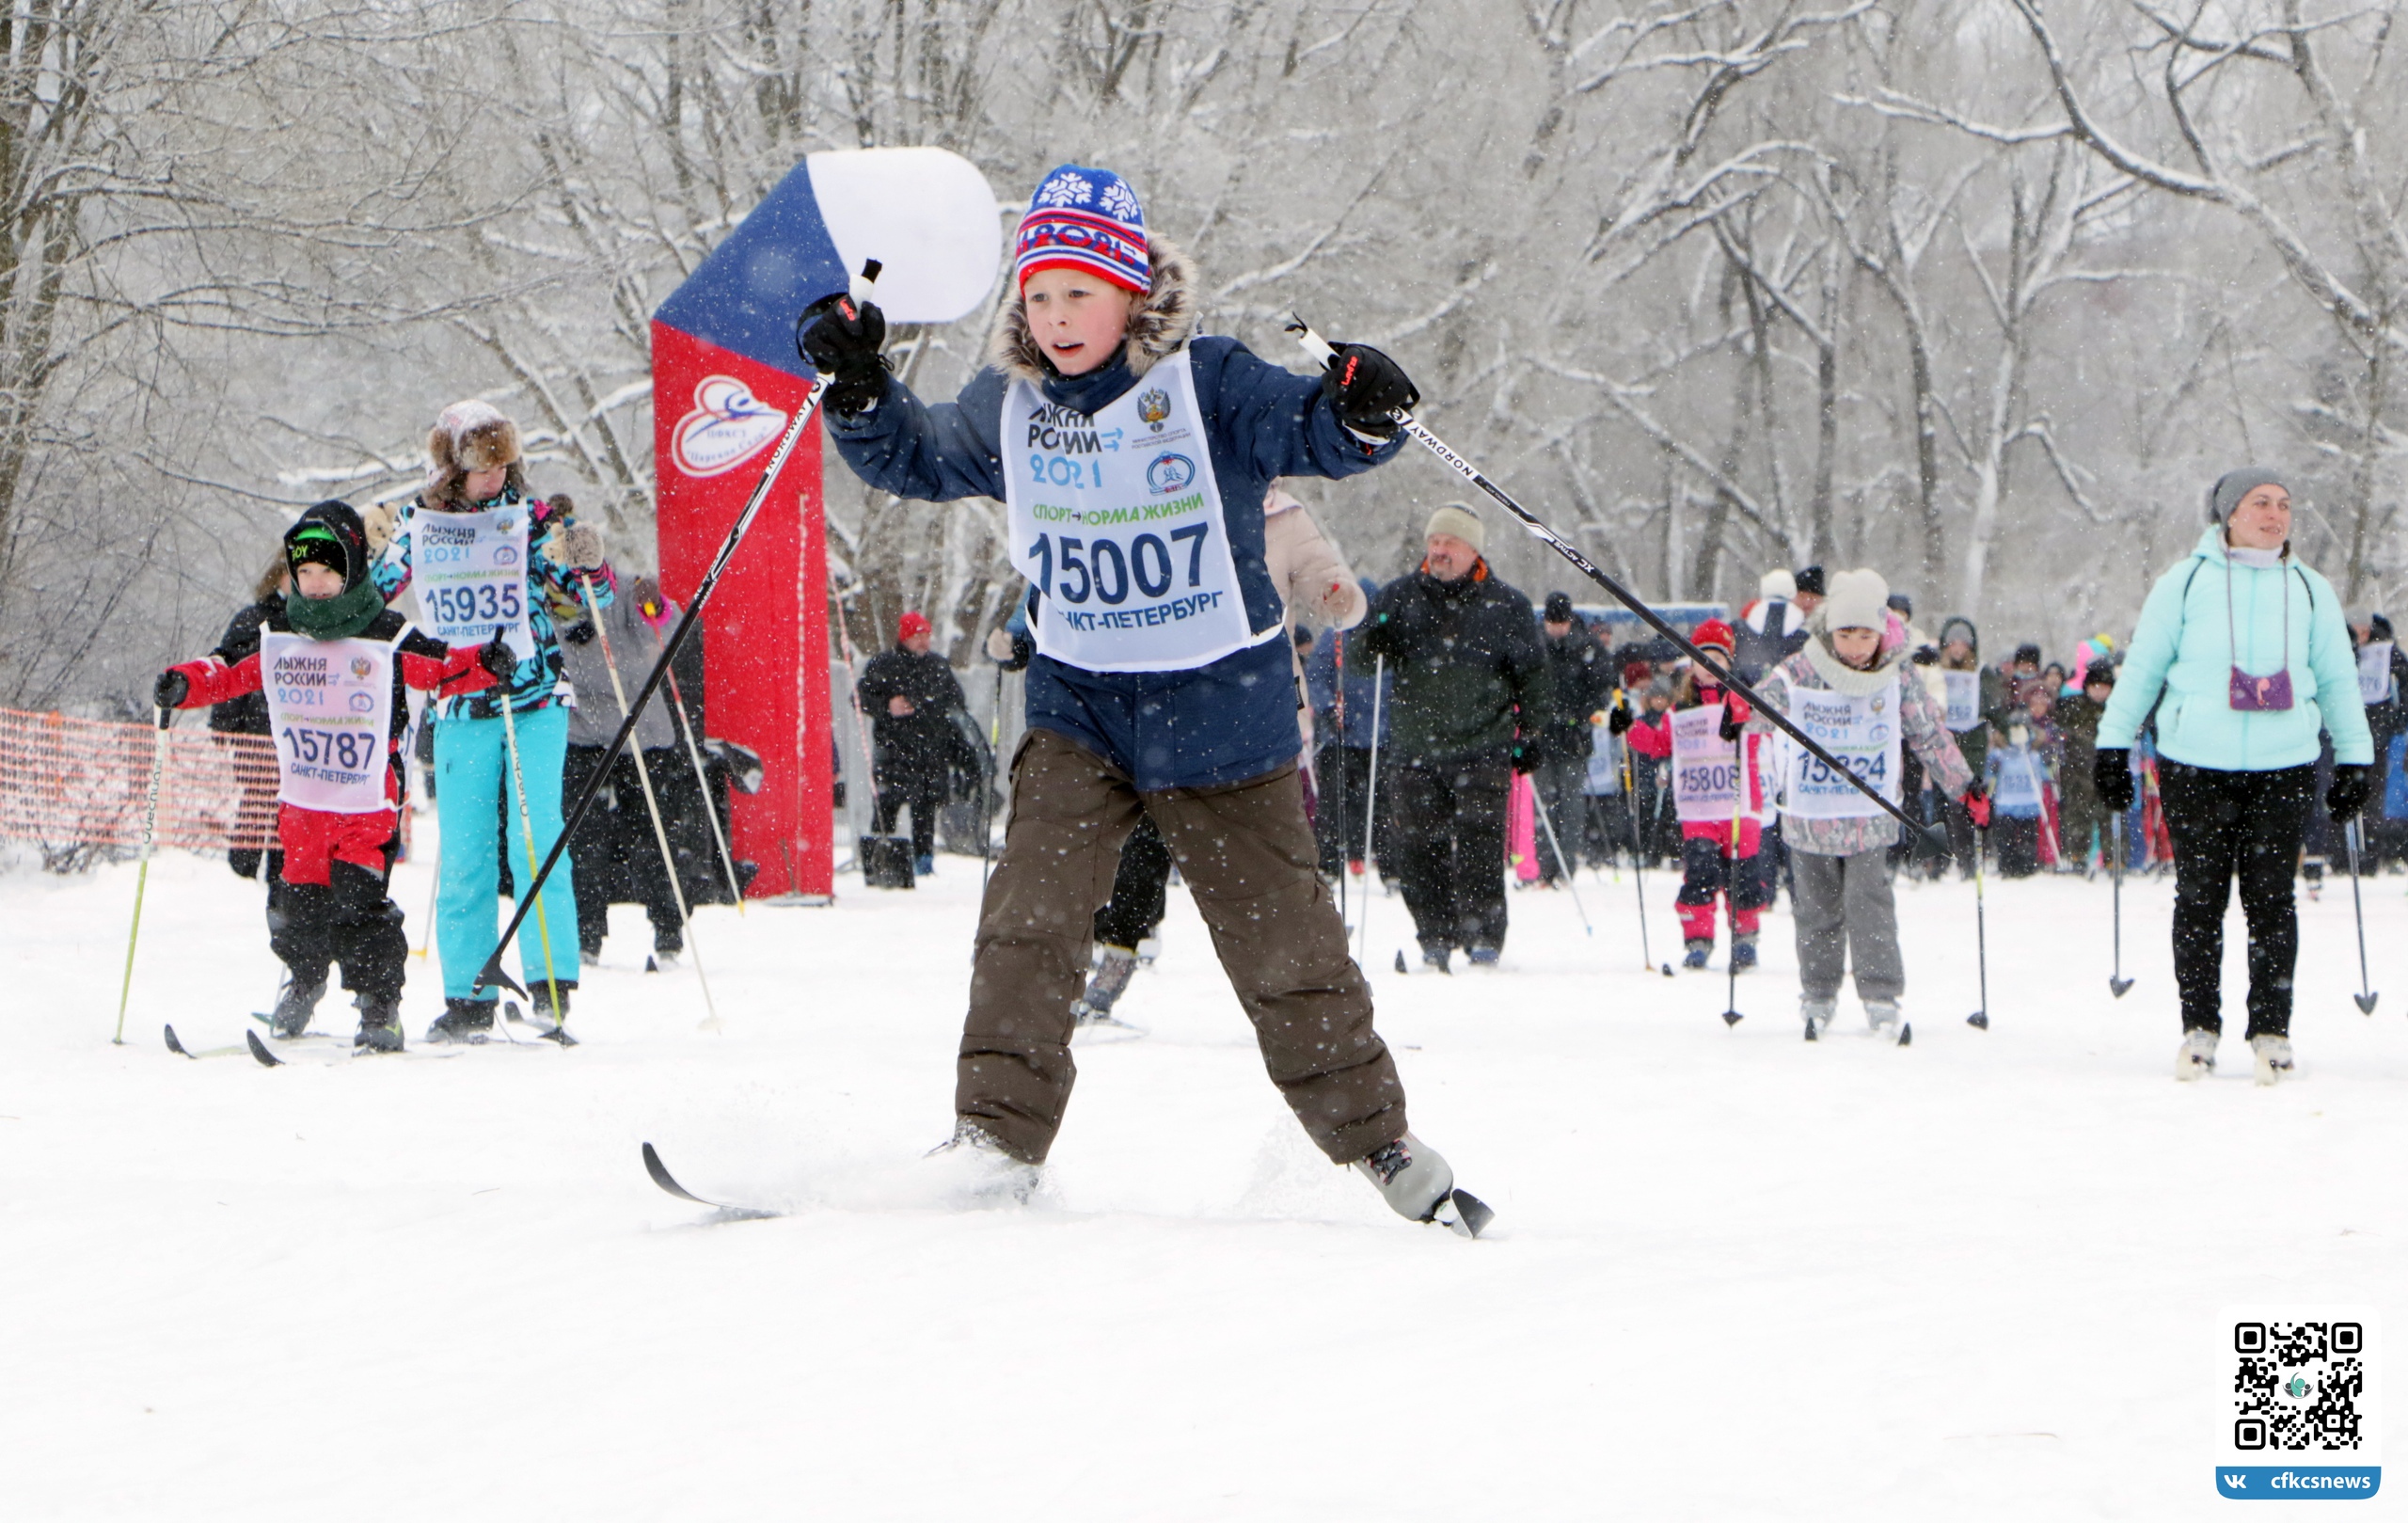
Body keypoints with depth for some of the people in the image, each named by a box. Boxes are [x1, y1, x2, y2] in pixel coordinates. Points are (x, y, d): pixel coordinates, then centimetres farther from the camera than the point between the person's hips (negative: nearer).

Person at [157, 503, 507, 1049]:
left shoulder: (388, 639, -4)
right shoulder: (277, 637, 7)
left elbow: (443, 670, -3)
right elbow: (227, 673, 16)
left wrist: (484, 662, -21)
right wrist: (185, 684, 0)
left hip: (370, 801, -4)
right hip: (300, 799, 4)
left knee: (357, 902, -15)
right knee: (296, 901, 7)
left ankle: (380, 1008, -4)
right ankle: (304, 980, 36)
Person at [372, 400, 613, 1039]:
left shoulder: (531, 518, 1)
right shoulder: (417, 525, 8)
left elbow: (593, 595, 0)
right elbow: (373, 591, 23)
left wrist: (586, 561, -20)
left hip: (535, 702, -2)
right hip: (459, 708, 2)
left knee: (535, 840, -12)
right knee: (463, 856, 2)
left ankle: (552, 981, -9)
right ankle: (468, 996, 7)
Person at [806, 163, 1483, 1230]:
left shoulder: (1207, 383, -11)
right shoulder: (1007, 407, 2)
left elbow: (1309, 435, -17)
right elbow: (914, 462, 17)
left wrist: (1357, 415, -39)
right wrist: (858, 390, -1)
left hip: (1220, 702, -3)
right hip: (1077, 704, 3)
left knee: (1281, 939, 4)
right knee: (1028, 919, -14)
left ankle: (1374, 1139, 19)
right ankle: (997, 1141, -12)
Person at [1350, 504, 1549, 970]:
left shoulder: (1506, 605, 5)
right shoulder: (1399, 597, 9)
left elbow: (1531, 674, 13)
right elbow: (1358, 660, 12)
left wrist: (1531, 733, 7)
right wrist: (1371, 643, -11)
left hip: (1483, 749, -2)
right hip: (1416, 750, 2)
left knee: (1478, 845, -8)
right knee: (1420, 846, -2)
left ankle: (1484, 934, 1)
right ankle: (1435, 936, 7)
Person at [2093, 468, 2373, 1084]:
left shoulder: (2309, 590, 11)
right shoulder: (2185, 582, 5)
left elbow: (2338, 679, 18)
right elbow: (2141, 667, 10)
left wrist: (2354, 758, 14)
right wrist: (2113, 745, 7)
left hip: (2283, 769, 1)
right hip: (2195, 766, -1)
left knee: (2271, 900, -1)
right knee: (2200, 897, 1)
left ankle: (2271, 1030, 5)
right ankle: (2199, 1029, 9)